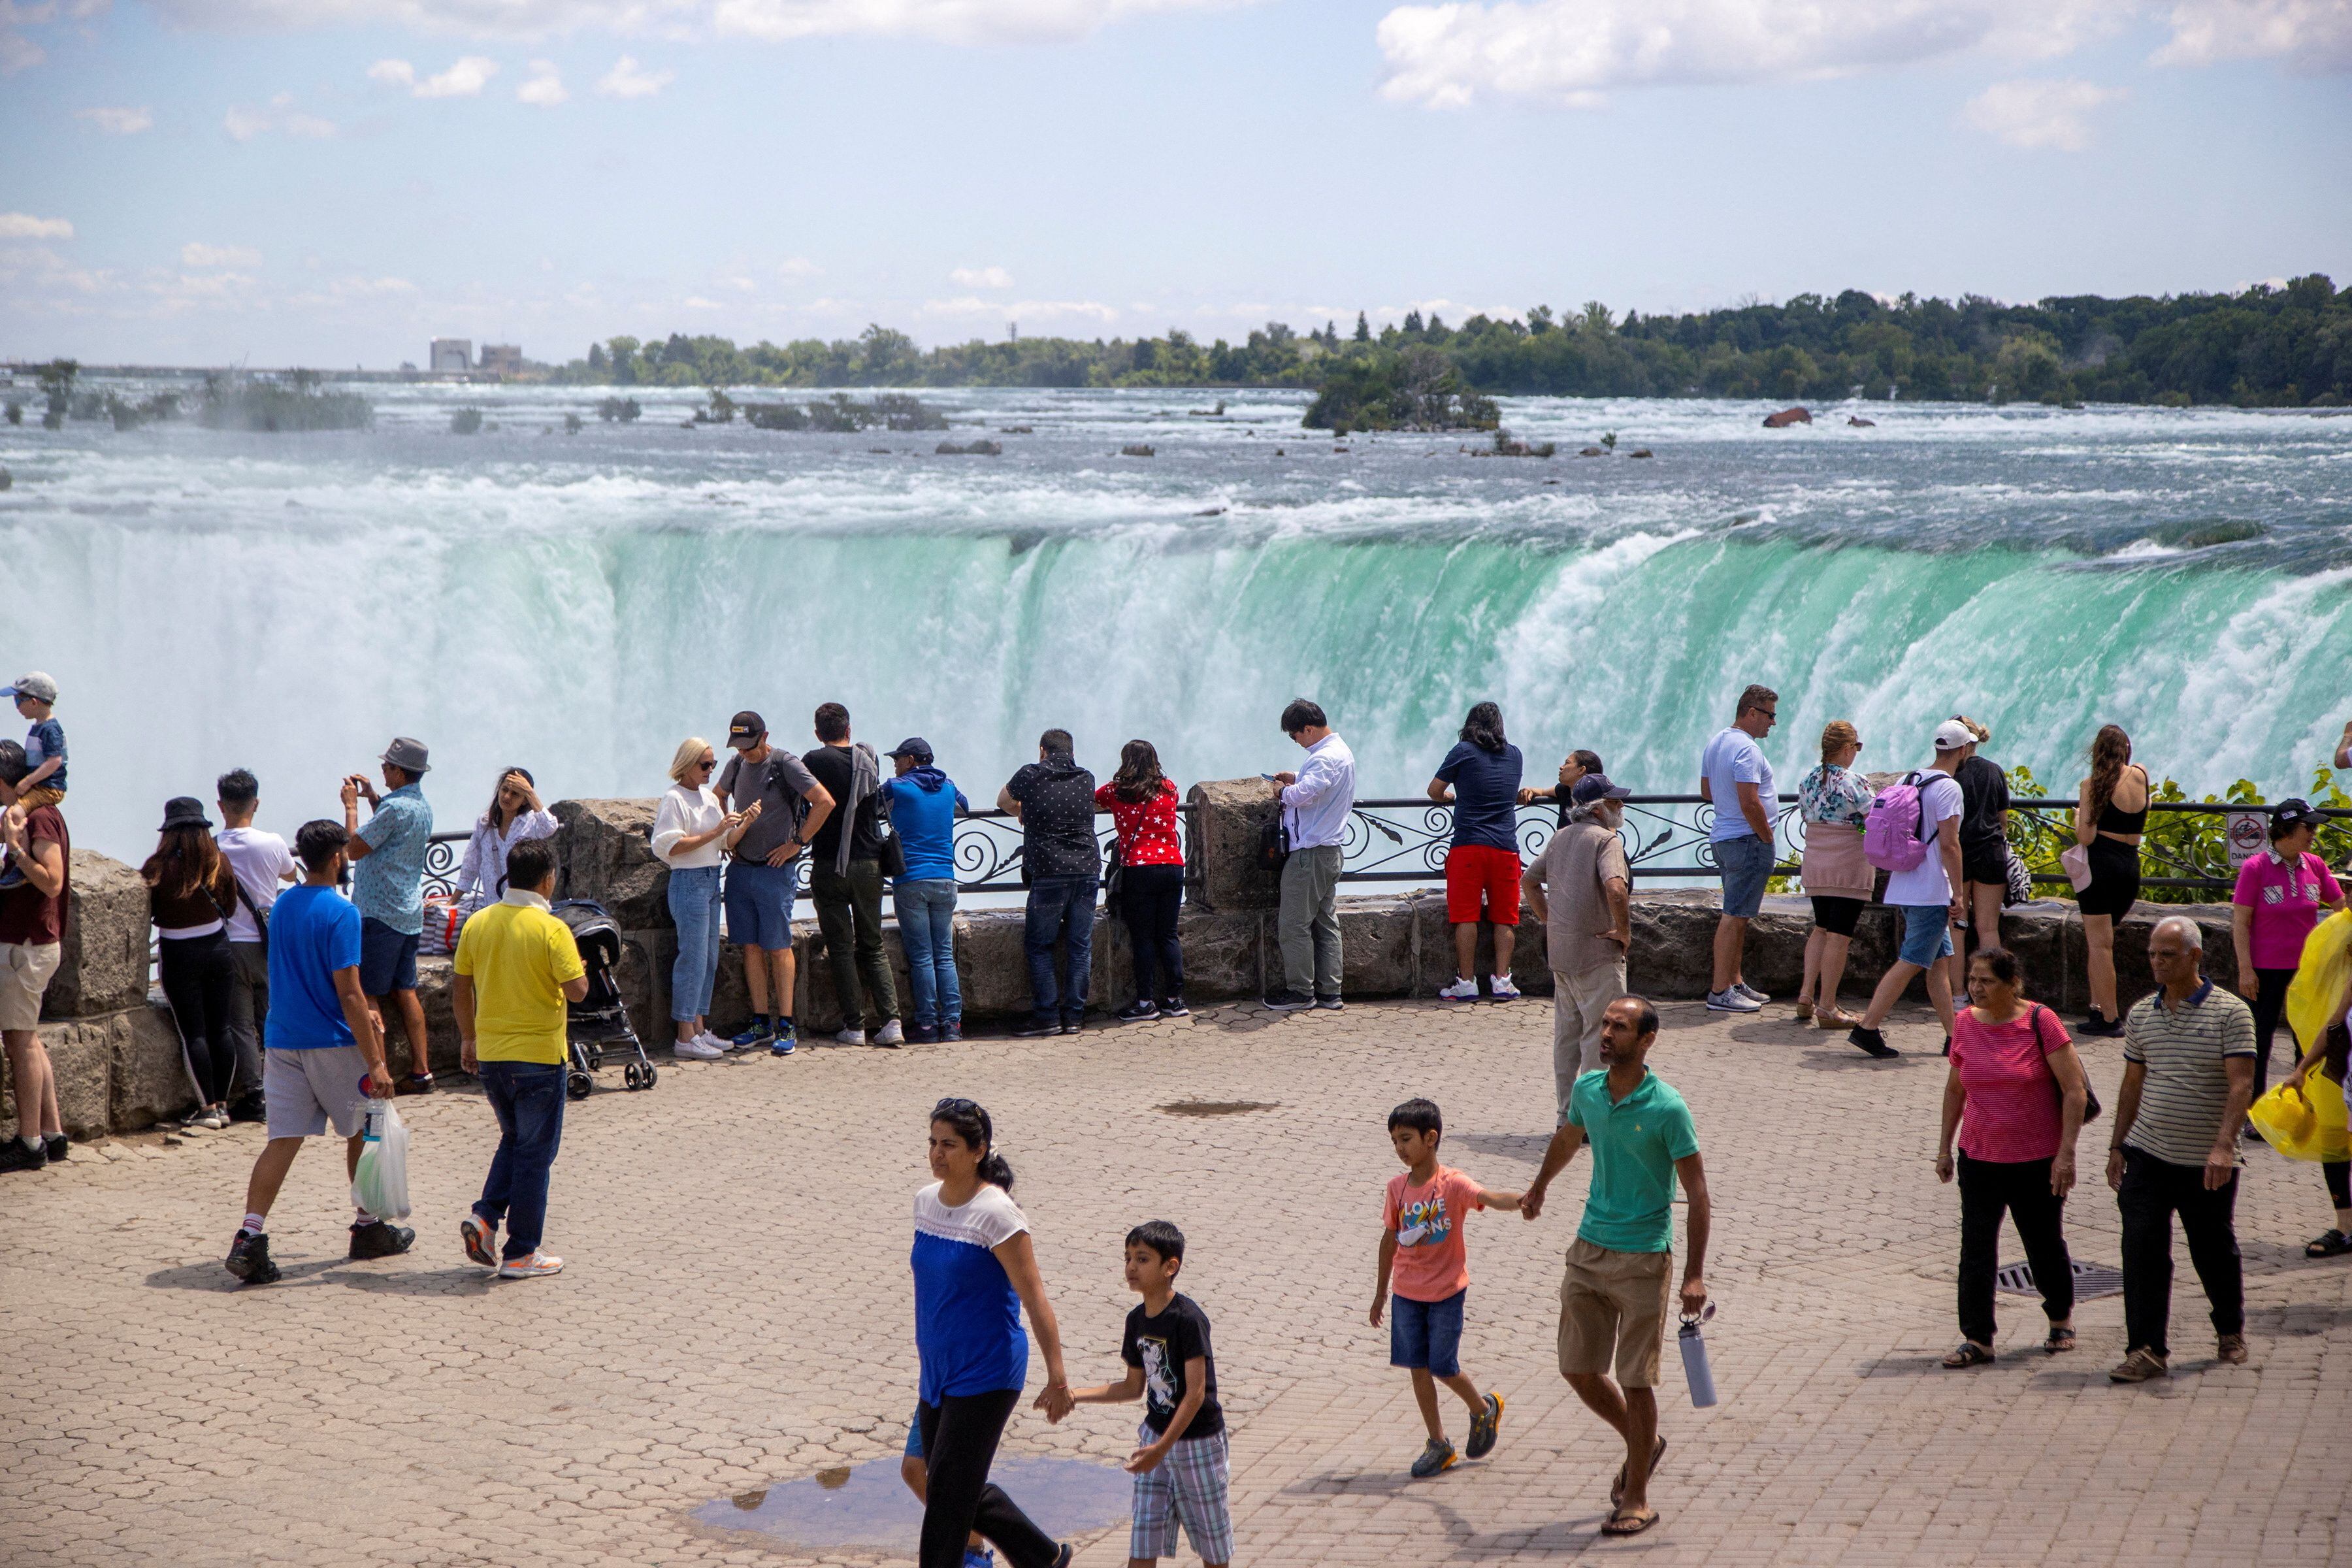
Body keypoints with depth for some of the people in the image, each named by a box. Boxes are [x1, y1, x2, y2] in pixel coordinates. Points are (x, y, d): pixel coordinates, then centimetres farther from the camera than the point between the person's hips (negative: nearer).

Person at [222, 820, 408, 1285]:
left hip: (281, 1039, 6)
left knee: (282, 1140, 1)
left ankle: (250, 1237, -13)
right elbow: (348, 992, -19)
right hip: (331, 1043, -6)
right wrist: (375, 1063, -19)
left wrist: (359, 1016, 31)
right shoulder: (341, 913, -15)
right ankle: (368, 1229, 26)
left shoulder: (281, 906, 9)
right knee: (362, 1131, 14)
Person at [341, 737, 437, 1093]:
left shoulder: (394, 808, -18)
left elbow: (354, 849, -16)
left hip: (380, 914, -9)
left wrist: (351, 805, -5)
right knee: (404, 991, 11)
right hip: (410, 913, 9)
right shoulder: (422, 806, 11)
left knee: (368, 996, -5)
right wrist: (373, 797, 22)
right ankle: (421, 1071, 10)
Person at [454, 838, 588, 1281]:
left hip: (489, 1054, 5)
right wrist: (577, 965, 4)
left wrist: (468, 1038, 19)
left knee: (513, 1140, 23)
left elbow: (460, 989, 7)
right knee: (534, 1153, 4)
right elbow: (577, 990, -17)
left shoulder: (477, 924, 2)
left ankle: (485, 1216, 4)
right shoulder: (551, 929, -14)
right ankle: (521, 1254, 7)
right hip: (539, 1055, -5)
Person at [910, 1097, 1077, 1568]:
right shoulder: (926, 1201, 5)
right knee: (966, 1492, 15)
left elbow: (1035, 1299, -18)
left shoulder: (996, 1213, -17)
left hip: (986, 1376, -8)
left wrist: (1057, 1379, -19)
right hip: (939, 1373, 8)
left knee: (948, 1496, -5)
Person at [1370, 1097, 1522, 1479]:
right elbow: (1390, 1238, 10)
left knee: (1443, 1369, -1)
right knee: (1419, 1369, 6)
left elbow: (1487, 1197, -31)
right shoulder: (1397, 1187, 0)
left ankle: (1484, 1409, 28)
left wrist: (1521, 1200, -53)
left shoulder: (1452, 1183, -14)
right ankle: (1438, 1445, 18)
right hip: (1407, 1293, 4)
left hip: (1447, 1291, -4)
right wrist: (1381, 1291, 15)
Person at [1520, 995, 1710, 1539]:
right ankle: (1643, 1444, 34)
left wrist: (1694, 1276, -19)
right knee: (1578, 1370, 9)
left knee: (1635, 1381, -1)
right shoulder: (1587, 1090, 1)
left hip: (1644, 1258, -6)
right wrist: (1539, 1188, 41)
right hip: (1589, 1249, 6)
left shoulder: (1668, 1109, -15)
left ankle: (1637, 1498, 12)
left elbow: (1699, 1198, -13)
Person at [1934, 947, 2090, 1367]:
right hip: (1979, 1158, 3)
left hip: (2037, 1160, -3)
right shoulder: (1964, 1023, 0)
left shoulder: (2040, 1022, -13)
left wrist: (2066, 1153, -15)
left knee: (2046, 1246, 11)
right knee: (1976, 1250, -3)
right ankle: (1977, 1340, 3)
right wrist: (1944, 1147, 14)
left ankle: (2061, 1317, 35)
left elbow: (2075, 1090, -11)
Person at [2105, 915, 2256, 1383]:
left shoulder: (2230, 1012, -8)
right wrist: (2117, 1146, 13)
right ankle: (2146, 1349, -4)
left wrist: (2223, 1145, -27)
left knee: (2214, 1252, 11)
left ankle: (2231, 1332, 34)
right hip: (2147, 1155, 3)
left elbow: (2241, 1084, -15)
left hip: (2207, 1164, -3)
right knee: (2142, 1249, -7)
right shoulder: (2141, 1014, 8)